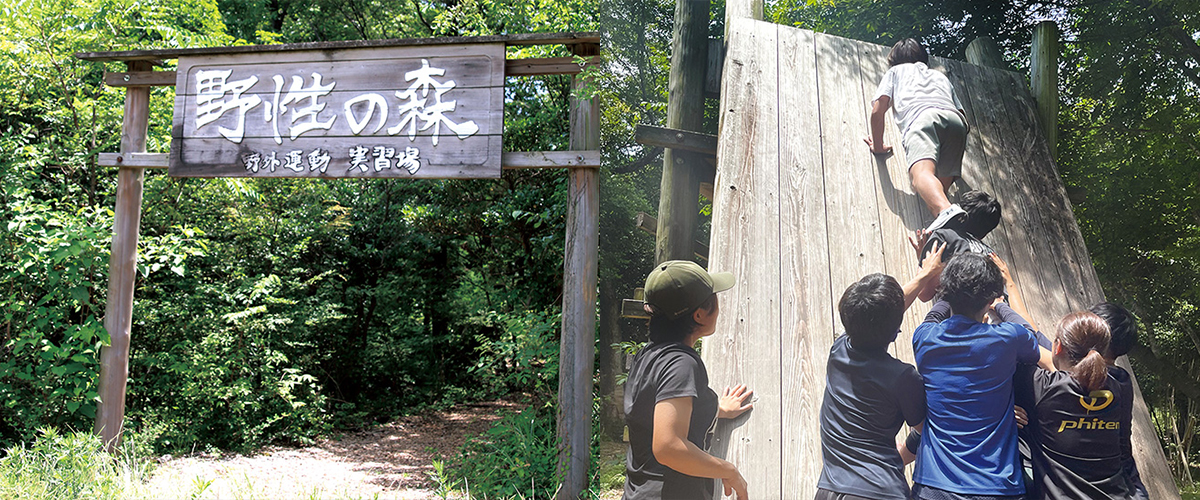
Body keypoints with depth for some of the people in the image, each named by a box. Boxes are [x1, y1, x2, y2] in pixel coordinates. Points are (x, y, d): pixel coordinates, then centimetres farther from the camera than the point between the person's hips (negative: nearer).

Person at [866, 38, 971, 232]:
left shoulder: (895, 71, 34)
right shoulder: (940, 76, 45)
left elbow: (877, 110, 19)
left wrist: (878, 146, 31)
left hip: (922, 118, -5)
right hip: (954, 119, 5)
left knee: (921, 172, -30)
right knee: (939, 186, 0)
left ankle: (947, 211, -59)